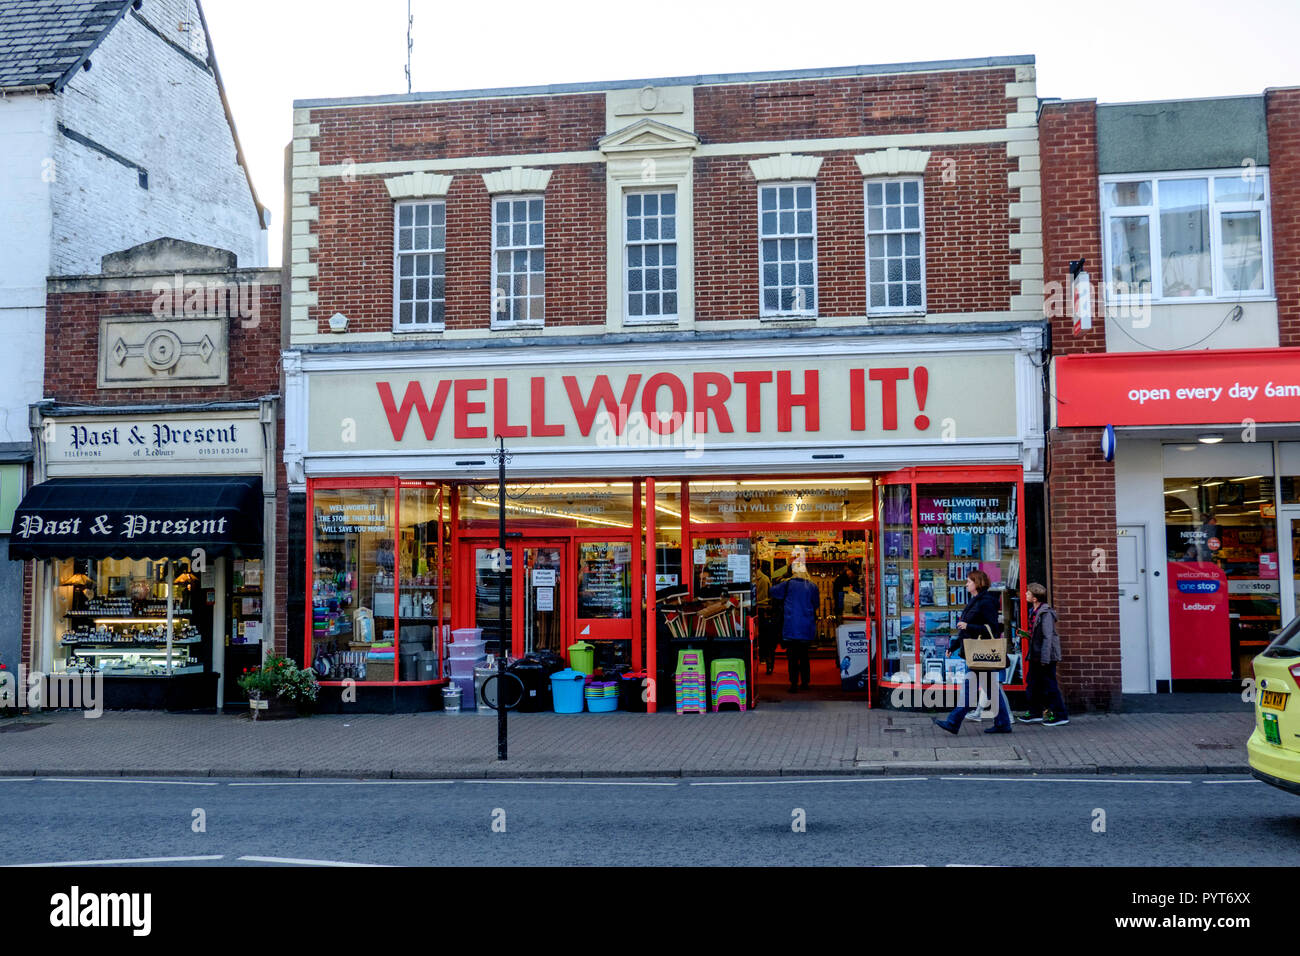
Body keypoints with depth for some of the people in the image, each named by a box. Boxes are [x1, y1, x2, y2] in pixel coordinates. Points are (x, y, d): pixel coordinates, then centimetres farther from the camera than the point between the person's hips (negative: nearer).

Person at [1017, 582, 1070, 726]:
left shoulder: (1046, 613, -18)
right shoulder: (1033, 611, 10)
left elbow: (1048, 637, -20)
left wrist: (1045, 659, -22)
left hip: (1046, 656, -9)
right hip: (1036, 656, 9)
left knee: (1050, 686, -3)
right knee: (1033, 683, 14)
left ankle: (1061, 715, 6)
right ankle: (1035, 713, 24)